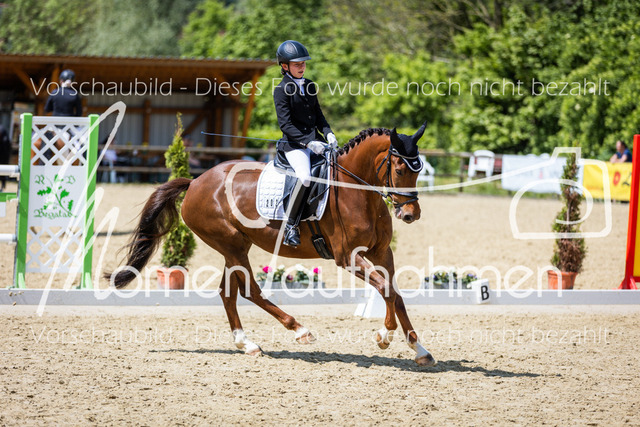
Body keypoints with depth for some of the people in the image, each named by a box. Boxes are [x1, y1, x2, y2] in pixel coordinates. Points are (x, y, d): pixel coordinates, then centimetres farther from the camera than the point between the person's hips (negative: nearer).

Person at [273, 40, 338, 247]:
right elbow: (285, 124, -12)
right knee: (305, 177, -31)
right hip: (293, 144, -7)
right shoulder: (281, 90, -6)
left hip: (315, 141, 7)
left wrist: (328, 133, 2)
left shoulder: (310, 86, 15)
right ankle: (290, 224, -21)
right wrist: (308, 143, -21)